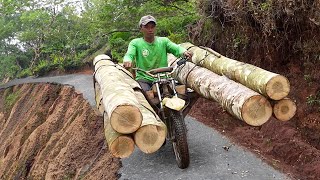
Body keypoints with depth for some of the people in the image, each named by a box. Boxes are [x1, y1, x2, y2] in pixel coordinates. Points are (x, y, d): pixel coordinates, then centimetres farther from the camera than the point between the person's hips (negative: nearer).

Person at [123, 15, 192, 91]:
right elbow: (129, 55, -13)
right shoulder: (135, 43, 3)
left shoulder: (163, 41, 7)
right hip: (143, 79, -2)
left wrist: (184, 52, -33)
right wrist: (127, 61, -39)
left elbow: (176, 48, -8)